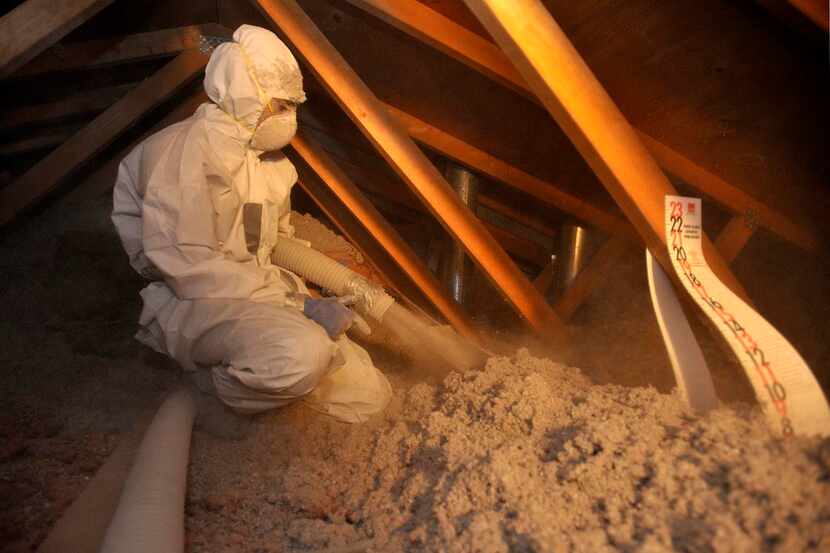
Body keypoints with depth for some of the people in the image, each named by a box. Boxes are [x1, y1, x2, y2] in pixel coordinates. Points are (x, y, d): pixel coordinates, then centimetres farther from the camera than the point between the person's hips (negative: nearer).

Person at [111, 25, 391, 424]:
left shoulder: (267, 158, 10)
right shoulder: (188, 151, -18)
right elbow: (190, 269, -24)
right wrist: (295, 304, -24)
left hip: (262, 294, 8)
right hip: (196, 305, -8)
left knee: (369, 395, 0)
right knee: (302, 354, -40)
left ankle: (255, 370, 11)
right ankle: (215, 382, -8)